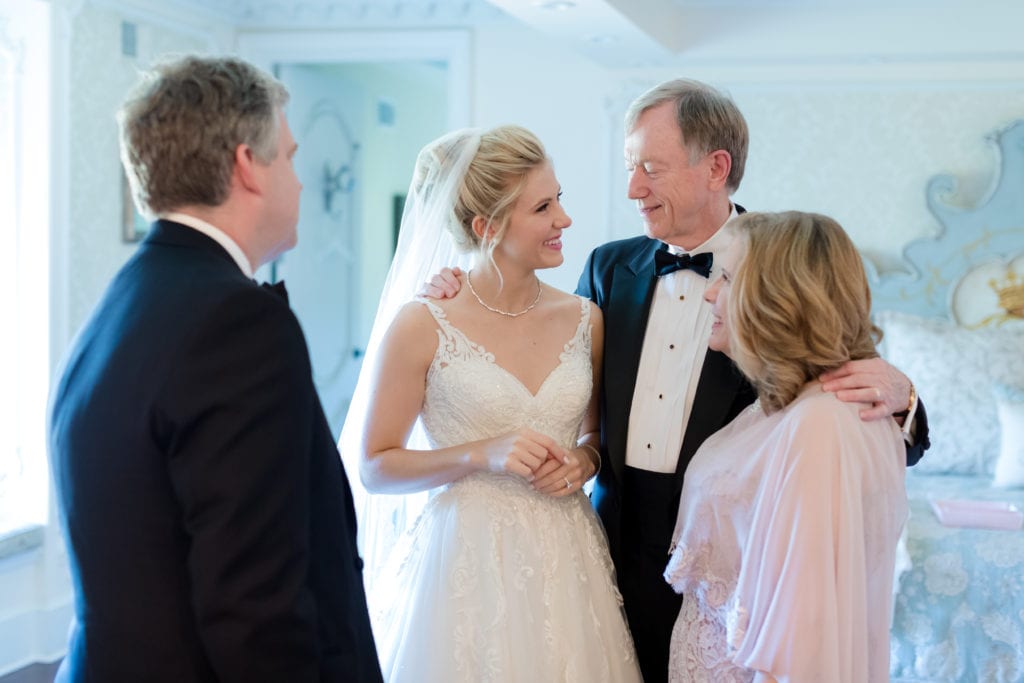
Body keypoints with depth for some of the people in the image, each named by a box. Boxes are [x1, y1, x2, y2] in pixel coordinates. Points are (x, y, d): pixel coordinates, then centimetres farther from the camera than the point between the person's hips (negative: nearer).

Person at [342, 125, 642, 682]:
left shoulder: (585, 320, 3)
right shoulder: (422, 327, -9)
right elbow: (374, 468, -5)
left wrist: (583, 460, -5)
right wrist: (482, 455, -17)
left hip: (566, 563, 4)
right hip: (467, 563, -4)